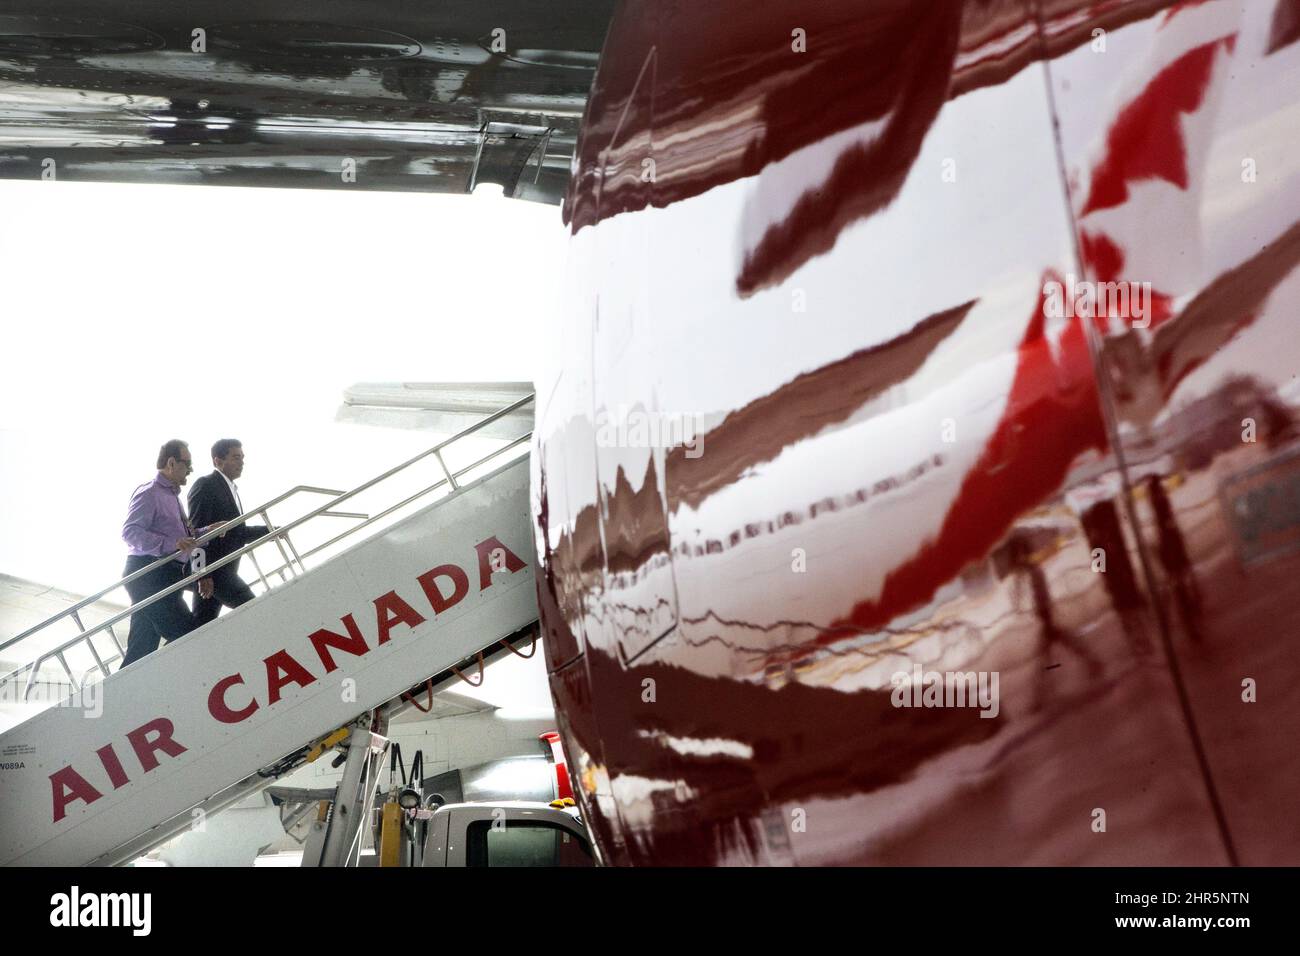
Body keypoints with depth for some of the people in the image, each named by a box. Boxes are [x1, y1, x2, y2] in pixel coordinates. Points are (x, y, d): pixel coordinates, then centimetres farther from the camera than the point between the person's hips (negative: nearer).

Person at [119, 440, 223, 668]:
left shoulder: (171, 495, 23)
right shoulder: (149, 493, -8)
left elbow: (179, 540, 28)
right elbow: (130, 532, -19)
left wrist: (205, 532, 13)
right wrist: (171, 544, -27)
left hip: (163, 578, 10)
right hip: (149, 575, -10)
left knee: (141, 649, 6)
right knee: (187, 636, -14)